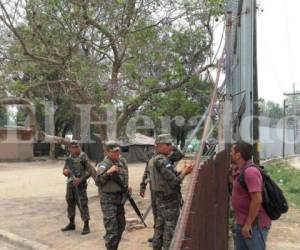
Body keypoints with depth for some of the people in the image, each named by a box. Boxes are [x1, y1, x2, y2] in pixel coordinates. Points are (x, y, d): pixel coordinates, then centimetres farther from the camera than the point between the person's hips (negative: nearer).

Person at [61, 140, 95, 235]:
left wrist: (81, 179, -20)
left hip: (80, 185, -6)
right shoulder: (69, 159, 9)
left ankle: (86, 226, 1)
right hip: (70, 184, 6)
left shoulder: (83, 157, -9)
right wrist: (65, 171, -5)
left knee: (82, 204, -7)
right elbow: (65, 170, 19)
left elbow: (90, 170, -12)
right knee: (70, 203, 14)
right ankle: (71, 224, 29)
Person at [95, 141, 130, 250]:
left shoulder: (122, 162, 5)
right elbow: (98, 181, -28)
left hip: (120, 199, 8)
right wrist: (108, 172, -41)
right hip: (108, 201, -8)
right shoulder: (104, 165, -17)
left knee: (121, 227, 19)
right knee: (112, 230, -8)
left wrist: (126, 187, 12)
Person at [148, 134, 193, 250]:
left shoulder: (153, 160, 10)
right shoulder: (162, 161, -20)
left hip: (159, 198, 9)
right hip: (170, 199, -9)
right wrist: (184, 172, -8)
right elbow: (174, 182, -22)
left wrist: (182, 171, 5)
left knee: (159, 227, 17)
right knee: (170, 229, -1)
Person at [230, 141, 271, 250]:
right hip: (241, 223, 9)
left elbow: (257, 200, -26)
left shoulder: (250, 171, -22)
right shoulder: (238, 171, 9)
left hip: (254, 224, -9)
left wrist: (248, 224, -22)